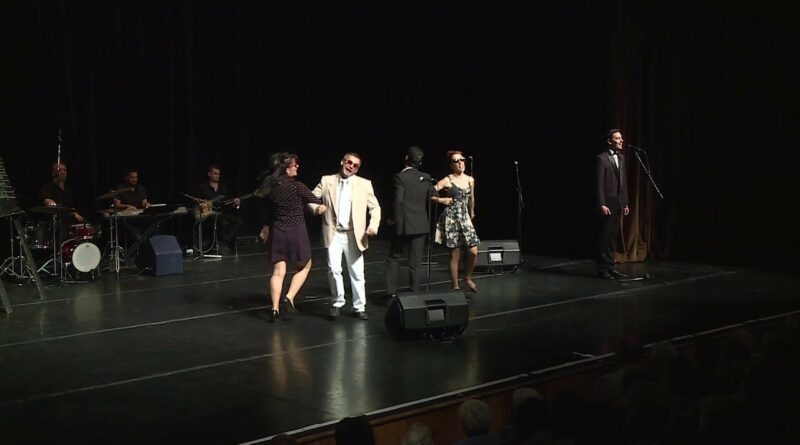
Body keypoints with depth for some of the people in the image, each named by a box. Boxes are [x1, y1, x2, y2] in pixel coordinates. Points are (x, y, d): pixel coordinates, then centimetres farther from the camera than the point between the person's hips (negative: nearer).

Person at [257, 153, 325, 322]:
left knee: (278, 271, 7)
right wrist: (322, 207, 18)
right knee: (304, 266, 16)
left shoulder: (270, 186, 1)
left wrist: (266, 227, 28)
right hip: (296, 231, -5)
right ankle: (289, 298, 2)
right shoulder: (296, 186, -15)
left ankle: (275, 308, 1)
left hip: (277, 231, 5)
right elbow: (317, 202, -4)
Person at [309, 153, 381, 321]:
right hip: (333, 233, 0)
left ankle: (359, 307, 17)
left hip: (354, 235, 0)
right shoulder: (327, 181, 4)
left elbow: (375, 207, 4)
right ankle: (337, 303, 10)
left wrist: (373, 225, -12)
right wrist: (316, 208, -15)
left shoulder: (364, 184, 3)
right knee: (334, 269, -10)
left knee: (357, 272, 4)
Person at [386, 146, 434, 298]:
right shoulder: (426, 178, 3)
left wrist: (393, 218, -5)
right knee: (415, 261, 8)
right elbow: (431, 198, 5)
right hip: (421, 225, 3)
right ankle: (415, 291, 8)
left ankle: (391, 291, 6)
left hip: (403, 224, -3)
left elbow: (398, 200, -18)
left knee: (394, 257, 11)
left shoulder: (400, 177, -12)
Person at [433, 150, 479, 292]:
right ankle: (455, 286, 10)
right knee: (455, 254, -2)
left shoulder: (470, 180, 7)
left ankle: (468, 277, 21)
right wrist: (440, 200, -14)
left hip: (465, 218, 4)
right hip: (451, 218, -4)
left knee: (473, 252, -5)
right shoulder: (447, 181, -7)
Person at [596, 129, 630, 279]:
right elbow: (599, 184, -13)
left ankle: (609, 267, 16)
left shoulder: (621, 157, 14)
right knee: (605, 237, -2)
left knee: (613, 237, 10)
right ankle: (602, 268, 5)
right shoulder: (602, 158, -9)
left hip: (619, 203, 7)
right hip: (607, 203, -7)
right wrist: (602, 204, -17)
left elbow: (623, 181, 15)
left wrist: (625, 203, 13)